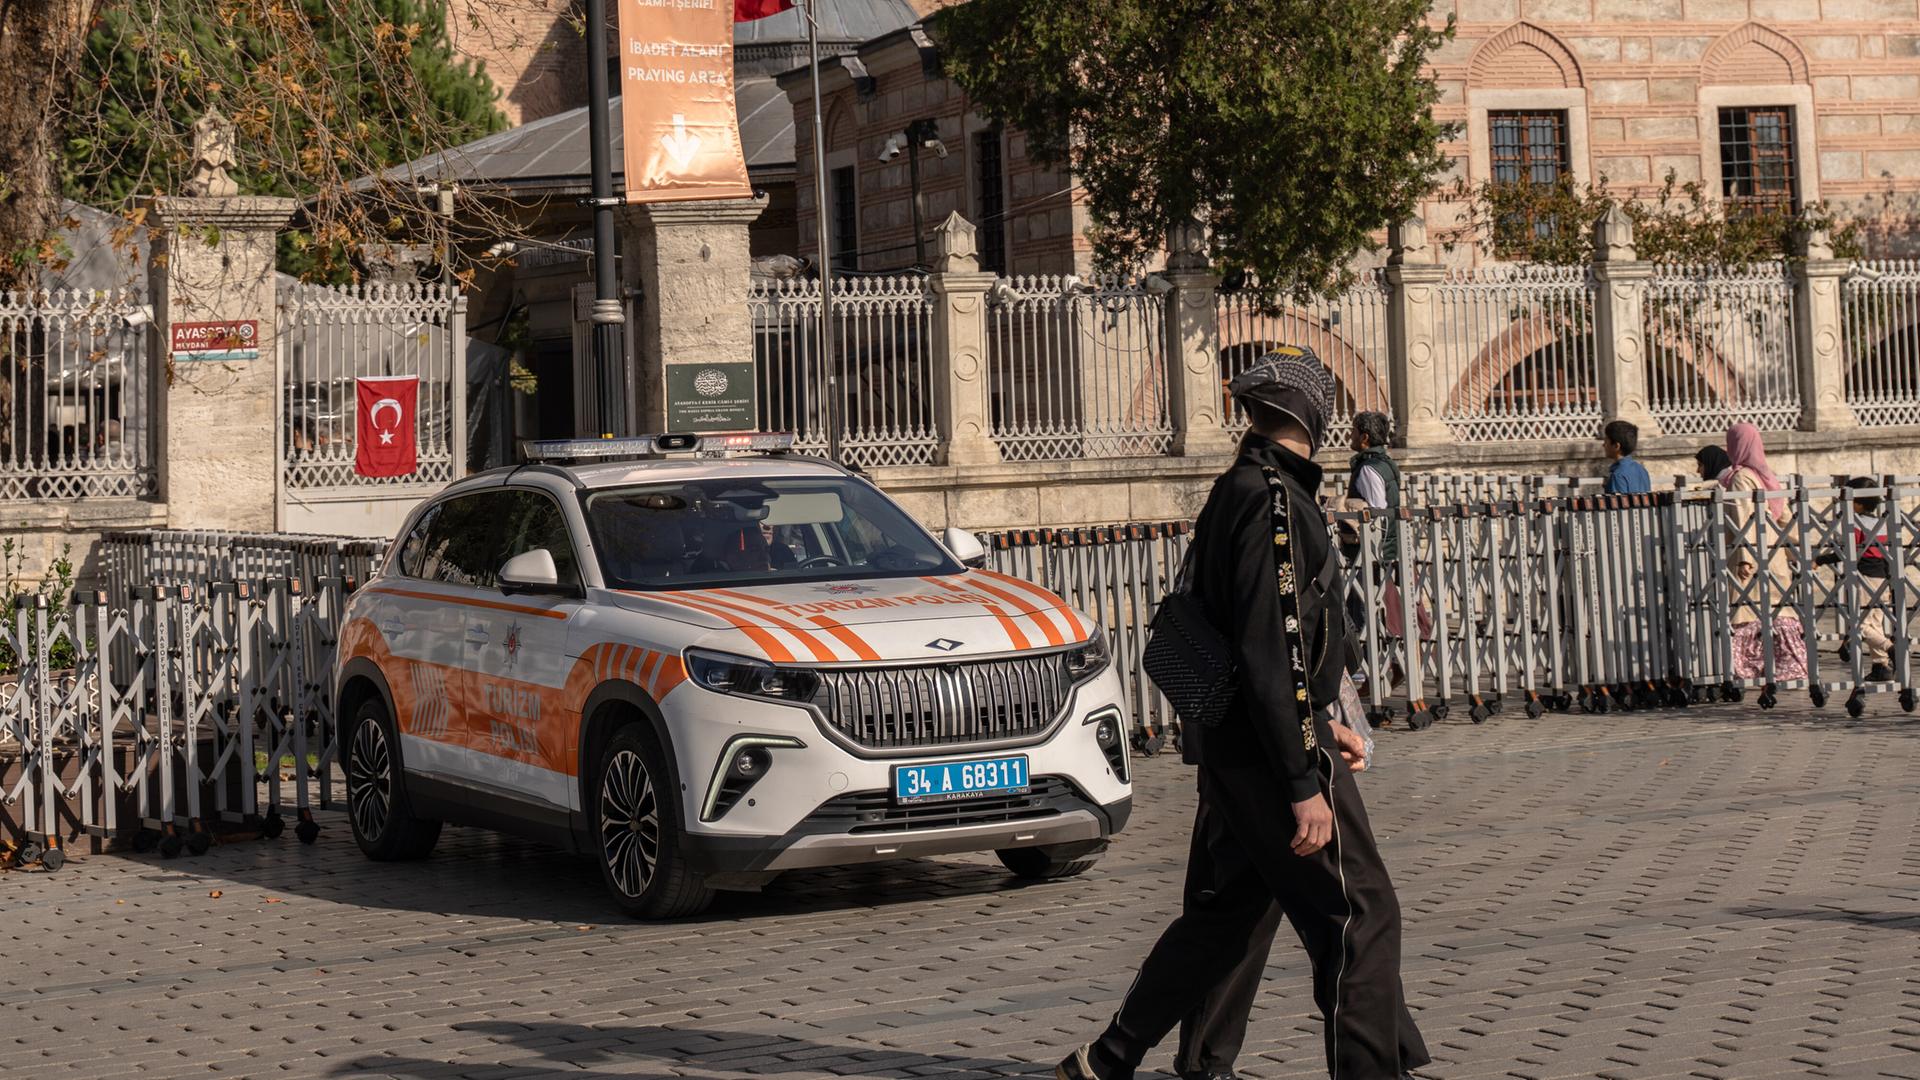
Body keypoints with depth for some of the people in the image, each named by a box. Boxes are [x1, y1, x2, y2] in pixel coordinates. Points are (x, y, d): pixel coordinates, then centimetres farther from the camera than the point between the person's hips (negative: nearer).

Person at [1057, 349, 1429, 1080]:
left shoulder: (1235, 492, 14)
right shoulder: (1272, 498, -17)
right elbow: (1269, 653, -22)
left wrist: (1318, 725, 28)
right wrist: (1305, 785, -22)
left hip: (1230, 746, 10)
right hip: (1272, 749, -10)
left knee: (1220, 913, 17)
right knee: (1357, 915, -4)